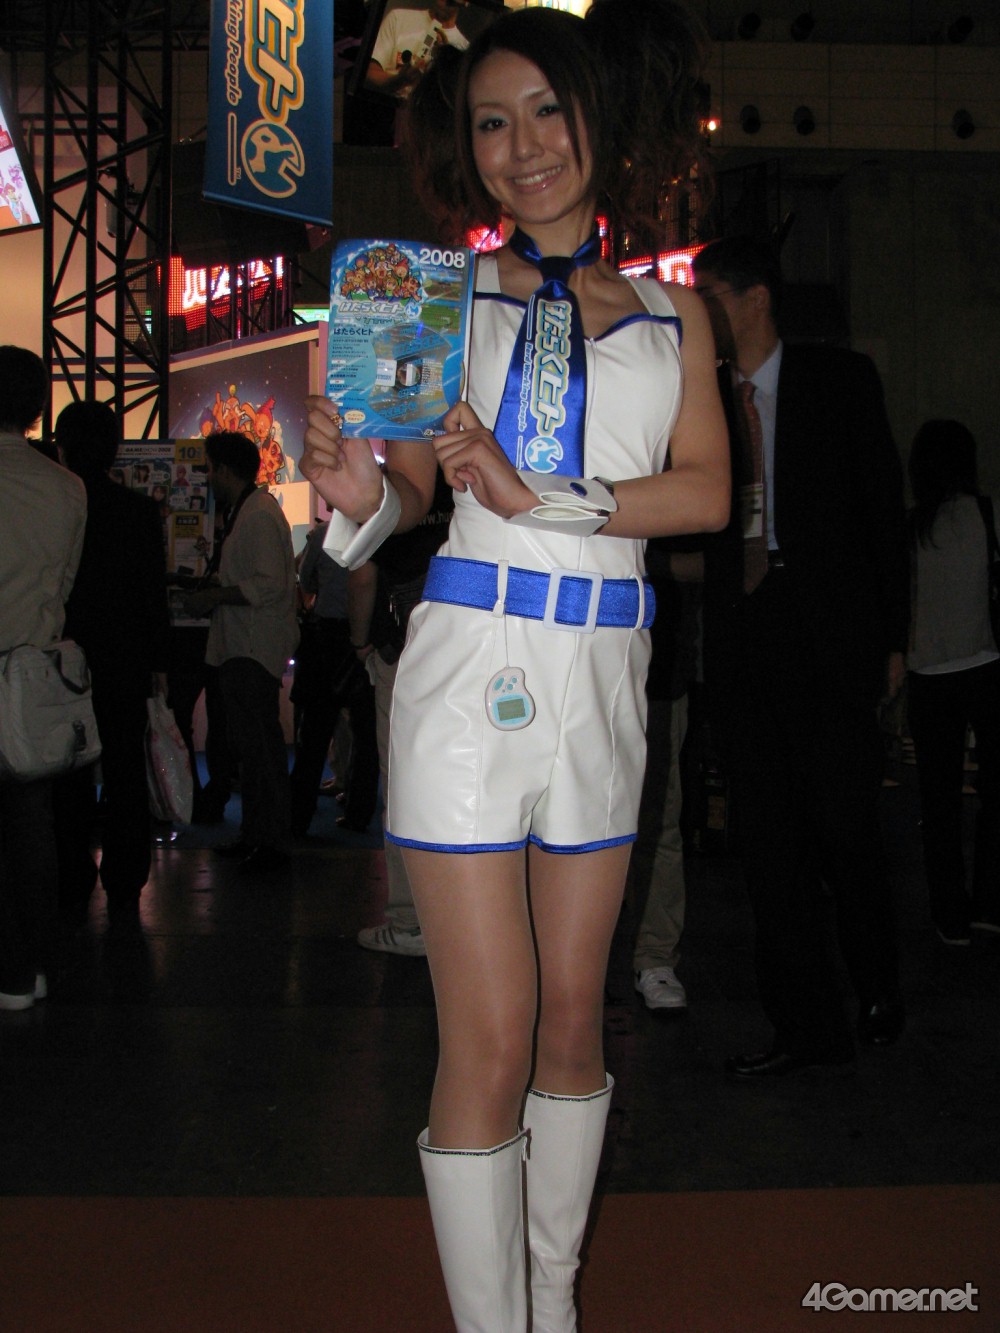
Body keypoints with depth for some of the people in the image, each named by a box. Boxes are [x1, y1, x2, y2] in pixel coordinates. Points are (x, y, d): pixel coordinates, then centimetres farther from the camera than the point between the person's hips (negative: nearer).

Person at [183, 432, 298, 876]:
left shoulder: (259, 515, -15)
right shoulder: (245, 512, 18)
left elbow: (270, 585, -23)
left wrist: (212, 597, -16)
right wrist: (214, 590, 15)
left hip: (255, 651, -11)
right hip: (241, 647, 11)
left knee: (260, 745, -8)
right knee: (248, 745, 14)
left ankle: (273, 841, -3)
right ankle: (254, 835, 22)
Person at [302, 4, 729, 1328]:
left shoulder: (670, 311, 12)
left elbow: (707, 489, 0)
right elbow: (414, 482, 4)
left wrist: (545, 499, -15)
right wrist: (363, 486, -20)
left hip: (604, 675, 3)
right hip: (472, 664, -3)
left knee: (572, 1014, 12)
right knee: (491, 1039, -4)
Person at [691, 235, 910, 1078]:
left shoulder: (839, 379, 2)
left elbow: (883, 507, 1)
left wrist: (891, 636, -4)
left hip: (827, 629, -4)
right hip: (741, 635, 4)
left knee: (844, 823, -4)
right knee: (769, 837, 5)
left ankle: (877, 979, 23)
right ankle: (810, 1026, 14)